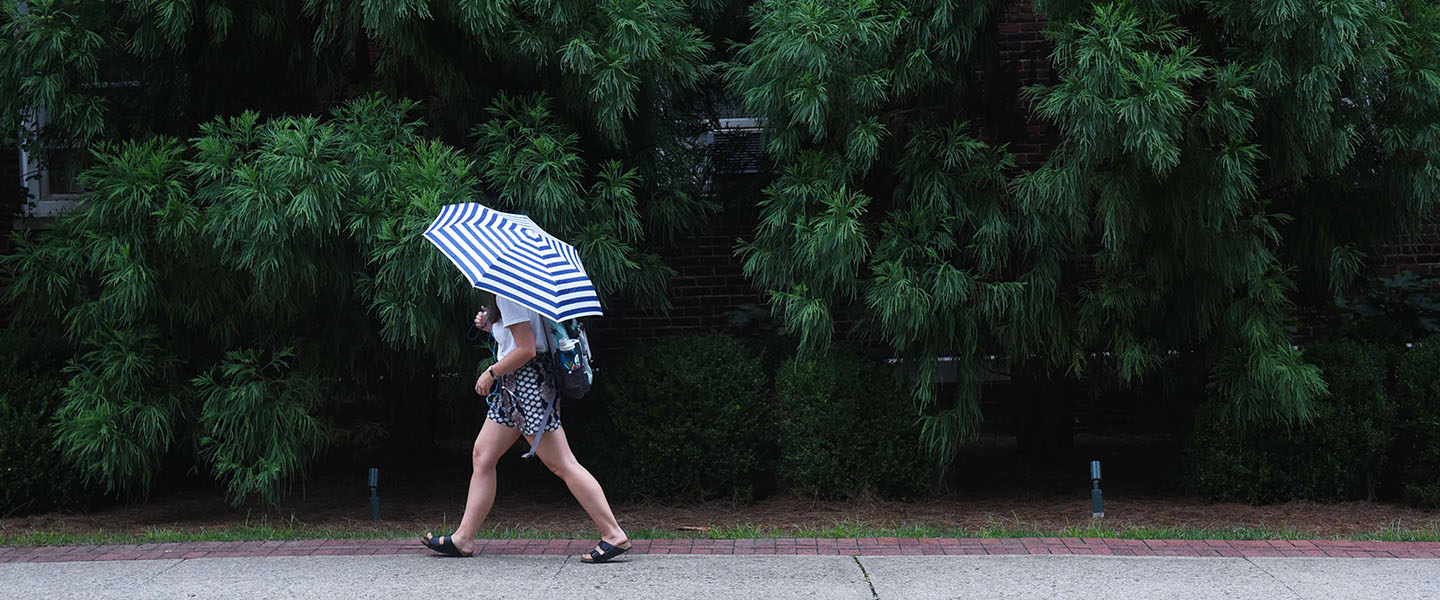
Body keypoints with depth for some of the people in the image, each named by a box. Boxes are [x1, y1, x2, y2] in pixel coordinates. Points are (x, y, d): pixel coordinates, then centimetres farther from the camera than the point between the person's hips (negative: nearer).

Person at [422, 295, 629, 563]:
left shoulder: (508, 297, -15)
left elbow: (527, 349, -20)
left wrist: (491, 373, -10)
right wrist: (491, 325, 13)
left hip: (529, 383, -11)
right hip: (511, 388, 11)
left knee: (562, 464, -9)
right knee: (482, 455, 10)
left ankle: (614, 535, -7)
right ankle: (464, 538, 13)